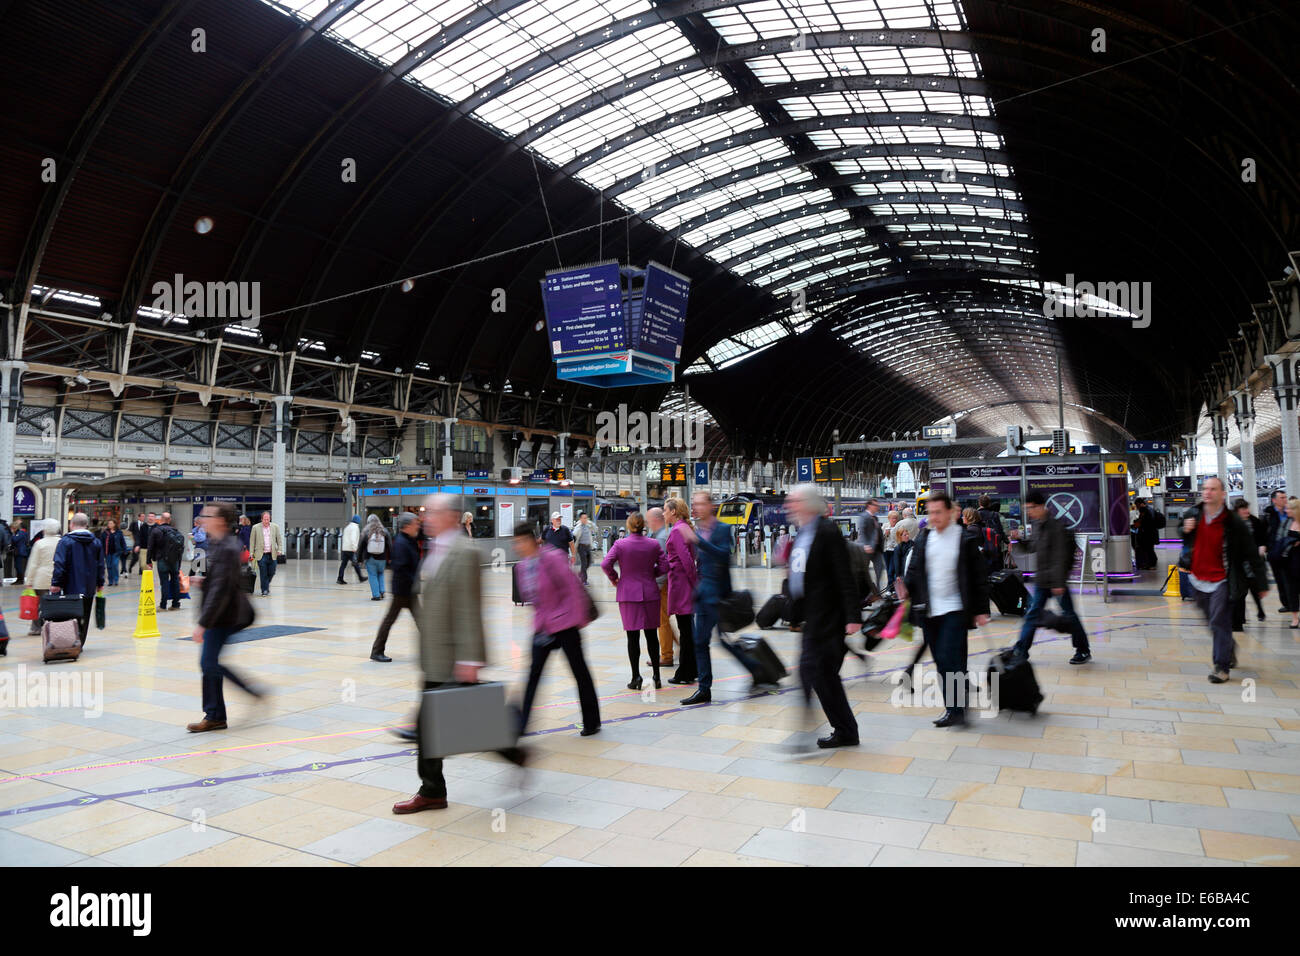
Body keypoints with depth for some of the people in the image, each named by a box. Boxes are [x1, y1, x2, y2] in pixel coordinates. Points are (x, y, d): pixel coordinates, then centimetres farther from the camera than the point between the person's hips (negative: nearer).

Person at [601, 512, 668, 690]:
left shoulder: (620, 544, -7)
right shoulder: (654, 544, -1)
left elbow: (605, 564, -14)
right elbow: (664, 566, -2)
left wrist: (614, 579, 3)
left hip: (628, 594, -2)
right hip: (650, 593, 2)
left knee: (633, 636, 3)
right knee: (652, 635, 11)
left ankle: (636, 677, 4)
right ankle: (656, 676, 15)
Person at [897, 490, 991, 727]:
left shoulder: (966, 539, -4)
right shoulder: (923, 538, 7)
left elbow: (979, 577, -2)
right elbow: (914, 570, 13)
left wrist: (981, 610, -5)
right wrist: (907, 588, -7)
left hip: (955, 610, -5)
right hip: (929, 610, 5)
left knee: (950, 658, -11)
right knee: (941, 661, 11)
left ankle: (955, 709, -2)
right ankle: (956, 702, 25)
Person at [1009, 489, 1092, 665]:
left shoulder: (1055, 525, -18)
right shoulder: (1035, 524, 7)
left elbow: (1060, 556, -20)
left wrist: (1058, 583, -22)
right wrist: (1020, 538, -1)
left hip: (1056, 578, -7)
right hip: (1041, 578, 7)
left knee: (1069, 614, 5)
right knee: (1032, 614, 8)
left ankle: (1083, 651, 21)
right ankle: (1021, 651, 12)